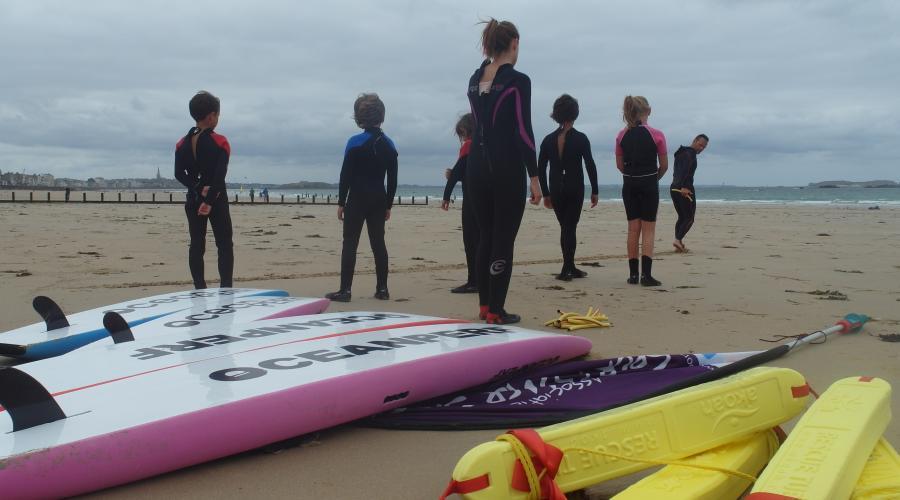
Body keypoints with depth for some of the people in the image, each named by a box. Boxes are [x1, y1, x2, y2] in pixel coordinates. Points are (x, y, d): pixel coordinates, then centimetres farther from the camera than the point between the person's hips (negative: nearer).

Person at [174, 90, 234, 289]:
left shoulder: (182, 144, 5)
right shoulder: (220, 142, -9)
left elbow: (179, 174, -5)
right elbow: (220, 175, -19)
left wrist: (199, 189, -13)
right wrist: (209, 200, -19)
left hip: (193, 199, 4)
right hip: (217, 199, -4)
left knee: (196, 244, 8)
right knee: (225, 244, 2)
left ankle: (199, 289, 6)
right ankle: (225, 288, -4)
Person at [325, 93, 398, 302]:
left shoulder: (355, 142, -9)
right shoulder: (389, 145, 5)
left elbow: (345, 175, -9)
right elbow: (392, 179, 7)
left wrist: (341, 202, -2)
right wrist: (388, 205, 13)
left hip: (358, 199, -4)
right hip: (379, 200, 4)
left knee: (350, 243, -2)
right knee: (378, 243, 9)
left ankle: (345, 290, -5)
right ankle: (382, 289, 11)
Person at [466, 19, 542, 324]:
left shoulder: (475, 80, 10)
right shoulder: (517, 81, -10)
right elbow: (523, 130, -13)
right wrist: (534, 176, -10)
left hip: (477, 166, 7)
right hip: (507, 168, -6)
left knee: (485, 237, 14)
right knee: (503, 240, -1)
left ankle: (484, 305, 20)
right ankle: (496, 311, 2)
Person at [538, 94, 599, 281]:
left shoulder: (548, 140, 3)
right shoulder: (580, 139, -6)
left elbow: (540, 169, 5)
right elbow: (591, 166, -7)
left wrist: (546, 194, 12)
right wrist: (594, 191, 1)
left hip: (556, 190, 3)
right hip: (575, 189, -3)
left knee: (565, 227, 14)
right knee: (570, 227, 1)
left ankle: (571, 268, 19)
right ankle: (566, 270, -3)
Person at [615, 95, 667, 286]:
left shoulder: (622, 135, 1)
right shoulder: (656, 135, -9)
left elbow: (619, 165, 4)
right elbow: (664, 165, -3)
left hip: (629, 184, 3)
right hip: (649, 184, -3)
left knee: (633, 229, 9)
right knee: (648, 230, 1)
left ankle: (633, 274, 10)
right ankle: (646, 274, -6)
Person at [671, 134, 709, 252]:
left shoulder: (680, 153, 21)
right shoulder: (690, 153, -8)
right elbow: (686, 170, -22)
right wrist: (684, 187, -30)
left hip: (674, 188, 9)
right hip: (686, 189, -9)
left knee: (681, 217, 13)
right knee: (689, 218, -3)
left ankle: (679, 243, 5)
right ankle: (678, 239, -18)